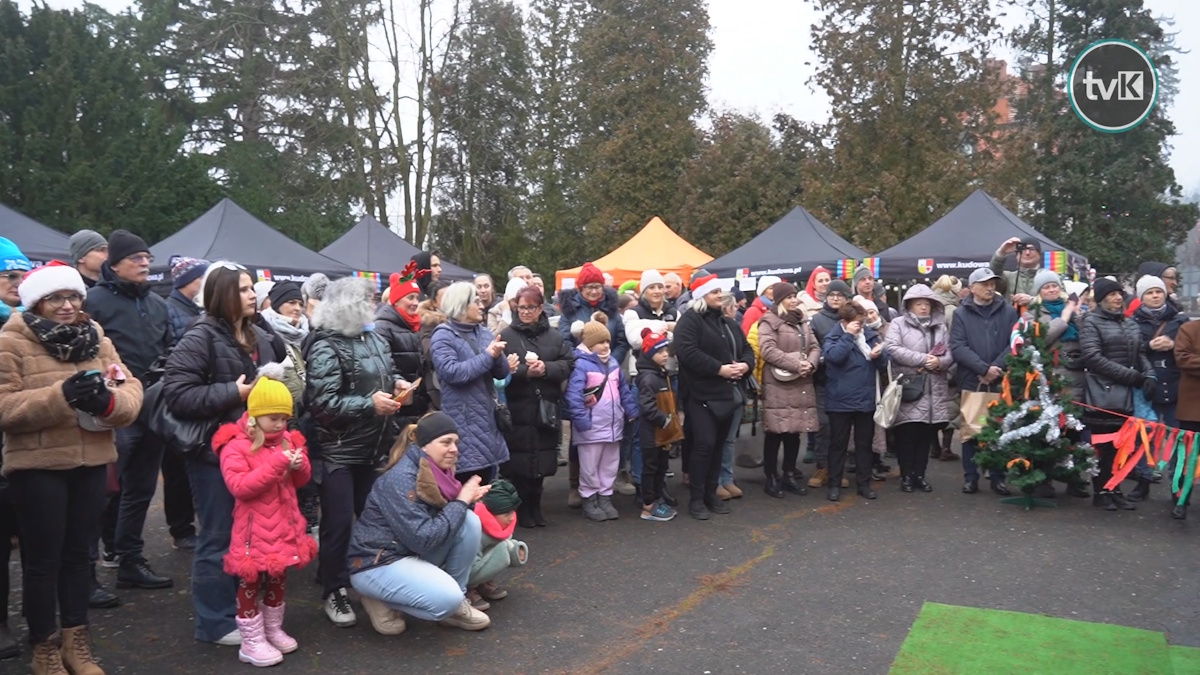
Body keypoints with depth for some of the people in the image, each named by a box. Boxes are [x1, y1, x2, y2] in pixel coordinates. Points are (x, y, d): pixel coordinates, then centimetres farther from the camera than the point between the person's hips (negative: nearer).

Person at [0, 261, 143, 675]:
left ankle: (76, 640, 28)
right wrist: (60, 395, -28)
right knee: (43, 558, 6)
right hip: (37, 467, -4)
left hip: (91, 462, 5)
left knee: (79, 552, 15)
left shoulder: (97, 338, 8)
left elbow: (131, 391, 1)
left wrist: (109, 400, -22)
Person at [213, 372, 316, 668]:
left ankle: (274, 630, 33)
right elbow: (239, 487, -23)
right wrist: (277, 464, -28)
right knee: (251, 582, 4)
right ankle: (252, 642, 14)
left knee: (279, 578, 17)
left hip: (285, 526, 6)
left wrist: (299, 466, -12)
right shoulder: (235, 446, -13)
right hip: (255, 531, -6)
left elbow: (301, 482, 13)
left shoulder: (287, 440, 7)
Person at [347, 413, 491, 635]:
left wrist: (468, 498, -13)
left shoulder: (435, 471, 2)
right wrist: (461, 501, -21)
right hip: (377, 563, -8)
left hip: (413, 553, 9)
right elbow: (422, 539, -29)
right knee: (447, 598, -28)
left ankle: (456, 603, 0)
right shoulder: (400, 478, -25)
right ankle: (380, 599, -2)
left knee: (469, 521, -12)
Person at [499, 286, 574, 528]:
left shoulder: (554, 336, 9)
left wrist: (546, 368, -14)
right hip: (517, 410, -3)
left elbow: (569, 364, 2)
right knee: (518, 462, 1)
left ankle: (535, 507, 26)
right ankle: (520, 509, 17)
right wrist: (524, 371, -21)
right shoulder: (506, 336, -1)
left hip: (545, 410, 3)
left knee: (541, 460, 9)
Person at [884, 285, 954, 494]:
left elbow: (950, 353, 11)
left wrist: (939, 362, -13)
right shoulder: (899, 324, 4)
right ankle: (906, 475, 7)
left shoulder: (941, 327, 18)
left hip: (934, 390, 4)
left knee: (927, 434, 7)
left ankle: (919, 475, 17)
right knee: (907, 433, -3)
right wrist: (923, 359, -14)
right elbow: (892, 348, -11)